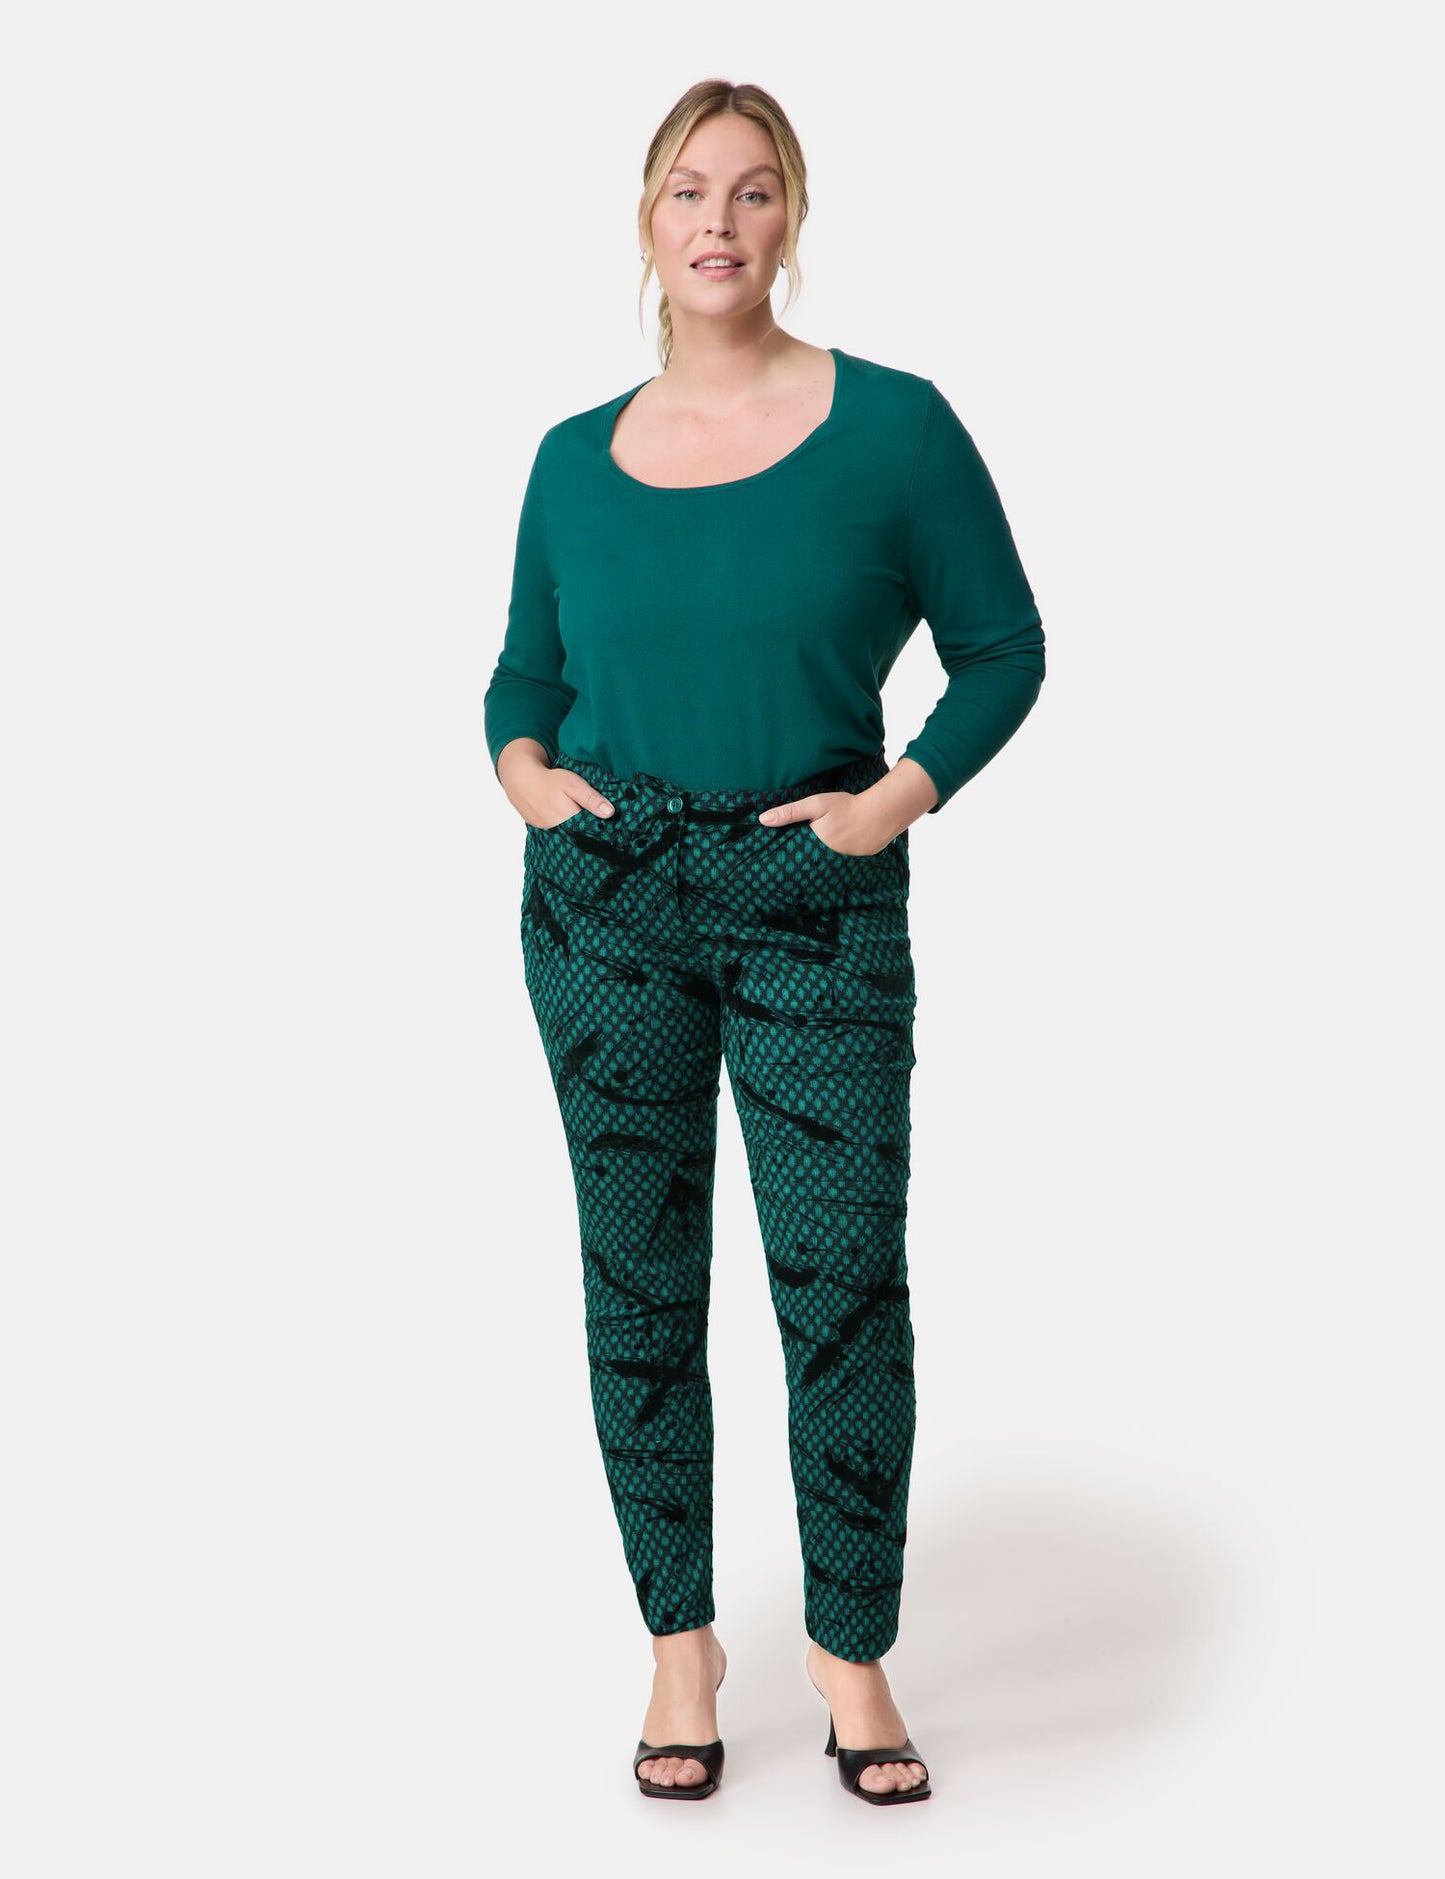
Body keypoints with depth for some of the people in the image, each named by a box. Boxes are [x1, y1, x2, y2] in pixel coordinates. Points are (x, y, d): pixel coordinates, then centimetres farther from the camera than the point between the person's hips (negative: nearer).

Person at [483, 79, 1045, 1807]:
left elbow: (1002, 648, 3)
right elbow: (523, 672, 17)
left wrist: (905, 792, -11)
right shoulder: (575, 460, 7)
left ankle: (851, 1648, 15)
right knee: (638, 1280, 7)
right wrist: (522, 766, -3)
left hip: (819, 905, -2)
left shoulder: (892, 426, -2)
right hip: (603, 904, 3)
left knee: (847, 1280, -4)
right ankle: (678, 1643, 21)